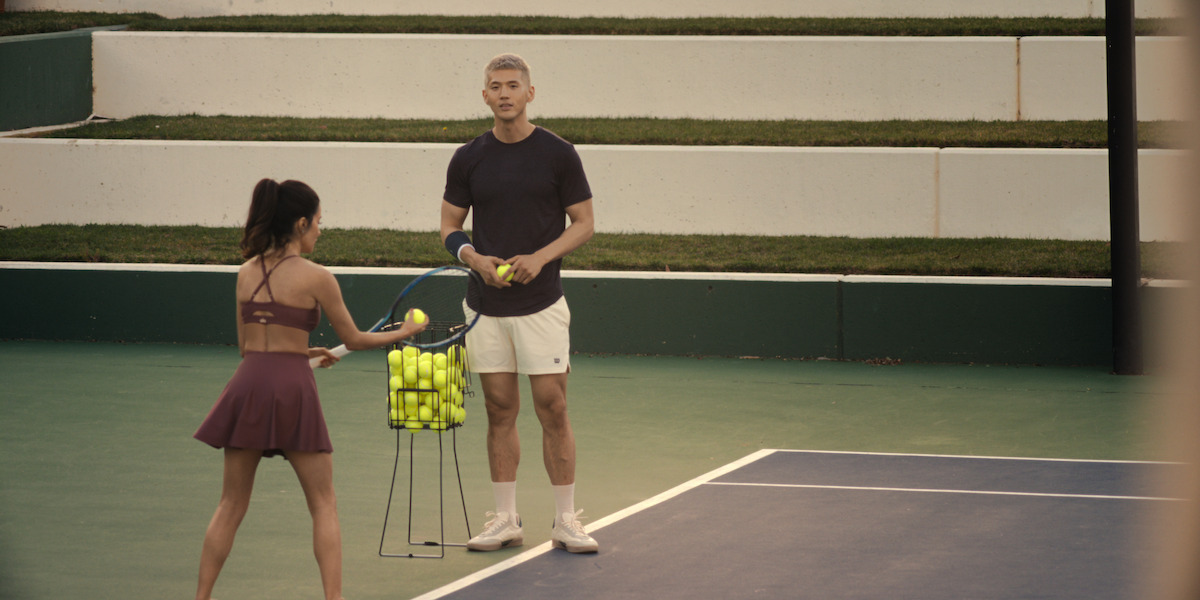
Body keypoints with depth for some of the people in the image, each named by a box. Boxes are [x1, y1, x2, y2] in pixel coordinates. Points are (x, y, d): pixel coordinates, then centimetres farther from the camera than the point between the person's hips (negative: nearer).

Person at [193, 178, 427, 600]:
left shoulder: (247, 272, 9)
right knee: (323, 505, 7)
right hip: (292, 390, -4)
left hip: (248, 383, 4)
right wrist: (404, 332, 21)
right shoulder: (316, 278, -4)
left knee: (231, 506, 12)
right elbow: (353, 340, 5)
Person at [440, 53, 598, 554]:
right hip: (487, 305, 3)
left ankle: (565, 521, 3)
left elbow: (583, 222, 1)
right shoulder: (469, 159, 5)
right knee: (500, 411, 6)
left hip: (541, 302, -2)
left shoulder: (558, 154, -2)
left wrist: (541, 257, -14)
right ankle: (505, 520, 13)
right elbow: (450, 225, 11)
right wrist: (474, 258, -9)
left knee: (553, 409, -4)